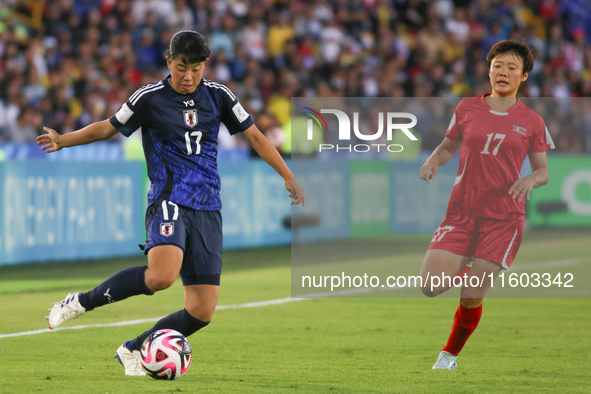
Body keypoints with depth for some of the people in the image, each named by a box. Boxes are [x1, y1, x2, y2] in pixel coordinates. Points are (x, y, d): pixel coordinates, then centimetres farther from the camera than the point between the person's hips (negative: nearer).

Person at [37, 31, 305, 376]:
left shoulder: (218, 96, 8)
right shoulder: (150, 98, 0)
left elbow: (254, 135, 15)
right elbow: (108, 128, 10)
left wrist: (288, 176, 9)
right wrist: (63, 140, -2)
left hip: (208, 209, 4)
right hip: (169, 202, -4)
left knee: (202, 311, -5)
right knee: (162, 275, -34)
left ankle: (133, 350, 16)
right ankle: (81, 302, -15)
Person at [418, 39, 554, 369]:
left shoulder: (531, 122, 4)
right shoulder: (467, 109, 6)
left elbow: (543, 170, 9)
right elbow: (448, 146, 18)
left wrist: (531, 179, -15)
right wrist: (434, 160, -5)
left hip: (504, 218, -2)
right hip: (462, 212, 2)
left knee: (472, 298, -6)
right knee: (430, 287, -12)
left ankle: (450, 355, 19)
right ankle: (466, 267, 22)